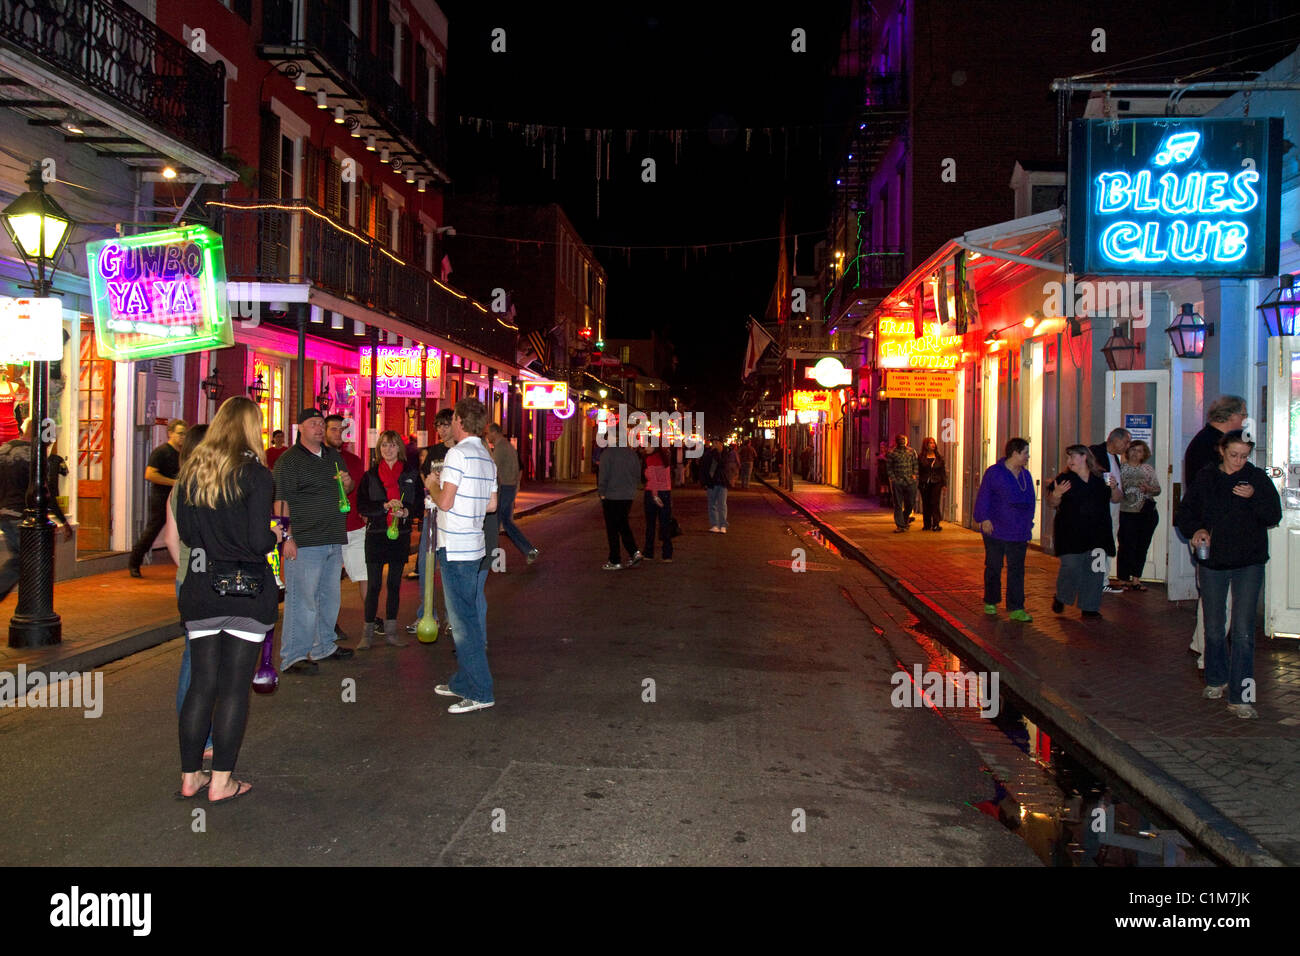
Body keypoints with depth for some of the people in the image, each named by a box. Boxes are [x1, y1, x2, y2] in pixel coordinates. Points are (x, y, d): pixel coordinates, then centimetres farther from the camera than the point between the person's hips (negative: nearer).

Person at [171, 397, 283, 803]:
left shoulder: (191, 472, 6)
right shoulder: (256, 475, -11)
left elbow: (186, 533, 11)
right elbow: (259, 541, -17)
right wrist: (276, 536, 4)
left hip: (201, 590, 5)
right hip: (248, 591, -5)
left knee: (201, 682, 13)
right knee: (235, 686, 3)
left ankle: (190, 776, 20)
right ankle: (221, 781, 9)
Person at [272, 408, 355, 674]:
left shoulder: (333, 457, 16)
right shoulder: (288, 460, -7)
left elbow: (345, 491, 28)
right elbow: (281, 501, -13)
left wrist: (348, 483, 3)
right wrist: (287, 536, -20)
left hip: (333, 541, 8)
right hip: (304, 542, -8)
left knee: (330, 597, 16)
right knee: (302, 600, -7)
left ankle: (324, 646, 30)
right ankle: (292, 657, 0)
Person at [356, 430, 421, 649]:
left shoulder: (411, 474, 5)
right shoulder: (370, 475, 3)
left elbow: (420, 500, 4)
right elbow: (361, 505, -3)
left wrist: (406, 510, -16)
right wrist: (385, 506, -18)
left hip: (401, 534, 1)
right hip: (376, 533, -1)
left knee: (395, 584, 7)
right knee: (373, 585, -1)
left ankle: (390, 631, 15)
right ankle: (368, 633, 6)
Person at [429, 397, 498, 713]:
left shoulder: (458, 453, -15)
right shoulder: (487, 458, 12)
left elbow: (445, 502, -19)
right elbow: (491, 504, 15)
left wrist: (433, 485, -1)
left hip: (455, 548, -9)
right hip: (474, 545, 9)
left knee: (463, 619, -5)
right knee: (469, 614, 16)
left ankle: (480, 692, -1)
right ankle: (463, 682, 26)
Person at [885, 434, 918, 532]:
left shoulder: (912, 452, 11)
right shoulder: (891, 453, 1)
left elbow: (915, 464, 14)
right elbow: (889, 467, 1)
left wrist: (914, 474, 0)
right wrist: (893, 478, -8)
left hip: (910, 481, 3)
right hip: (897, 482, -3)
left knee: (910, 503, 8)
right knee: (898, 505, -2)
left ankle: (905, 520, 33)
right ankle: (900, 525, 2)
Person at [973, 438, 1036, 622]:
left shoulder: (1025, 475, 11)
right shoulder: (994, 472, -7)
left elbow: (1031, 500, 17)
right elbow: (983, 496, -10)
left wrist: (1028, 522, 14)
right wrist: (984, 519, -17)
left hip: (1019, 532, 5)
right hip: (996, 530, -5)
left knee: (1017, 570, 2)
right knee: (993, 568, 7)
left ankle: (1016, 609, 3)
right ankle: (990, 603, 21)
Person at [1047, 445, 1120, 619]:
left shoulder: (1101, 478, 9)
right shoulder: (1064, 479, 3)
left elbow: (1116, 499, 16)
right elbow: (1052, 503, 2)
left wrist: (1114, 487, -4)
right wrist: (1057, 494, -19)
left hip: (1097, 532, 3)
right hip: (1070, 534, -3)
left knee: (1095, 571, 2)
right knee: (1071, 567, -9)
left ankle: (1089, 607, 14)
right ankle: (1060, 598, 17)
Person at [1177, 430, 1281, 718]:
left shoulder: (1258, 478, 0)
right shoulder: (1205, 478, 3)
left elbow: (1274, 517, -3)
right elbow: (1185, 513, 9)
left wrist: (1253, 497, -20)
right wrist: (1195, 530, -11)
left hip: (1249, 564, -2)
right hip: (1213, 561, 2)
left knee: (1243, 631, -7)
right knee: (1214, 628, 13)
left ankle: (1241, 696, -4)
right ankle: (1216, 680, 33)